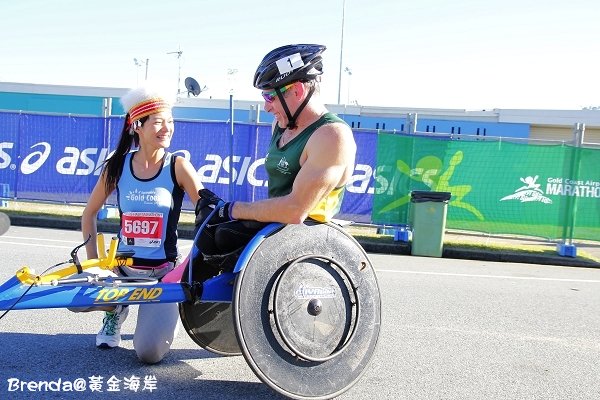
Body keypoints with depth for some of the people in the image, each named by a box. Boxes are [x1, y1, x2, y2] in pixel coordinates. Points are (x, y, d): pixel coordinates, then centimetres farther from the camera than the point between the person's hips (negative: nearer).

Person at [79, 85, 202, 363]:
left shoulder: (177, 166, -9)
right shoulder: (117, 165, -1)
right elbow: (90, 213, 10)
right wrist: (93, 261, 3)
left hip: (162, 272, -3)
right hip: (122, 267, 3)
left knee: (149, 353, -18)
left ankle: (168, 314, 18)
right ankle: (116, 310, 12)